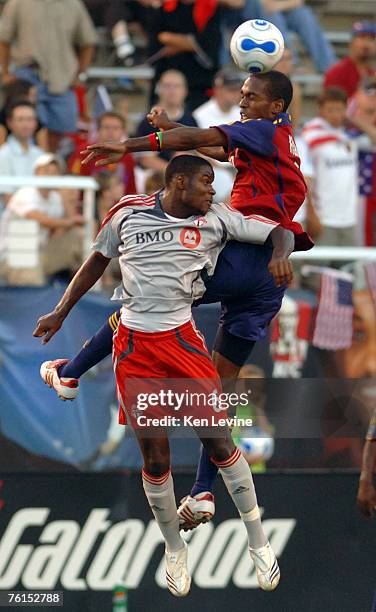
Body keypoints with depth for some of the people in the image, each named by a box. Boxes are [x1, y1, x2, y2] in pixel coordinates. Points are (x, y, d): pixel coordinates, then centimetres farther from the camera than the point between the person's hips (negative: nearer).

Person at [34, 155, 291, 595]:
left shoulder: (215, 220, 2)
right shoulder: (128, 212, 2)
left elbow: (277, 230, 4)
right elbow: (97, 261, 17)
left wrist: (279, 254, -19)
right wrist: (61, 312, 19)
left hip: (182, 340, 0)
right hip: (134, 346, 0)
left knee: (219, 443, -4)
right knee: (155, 458, 2)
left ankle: (258, 543, 8)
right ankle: (174, 549, 20)